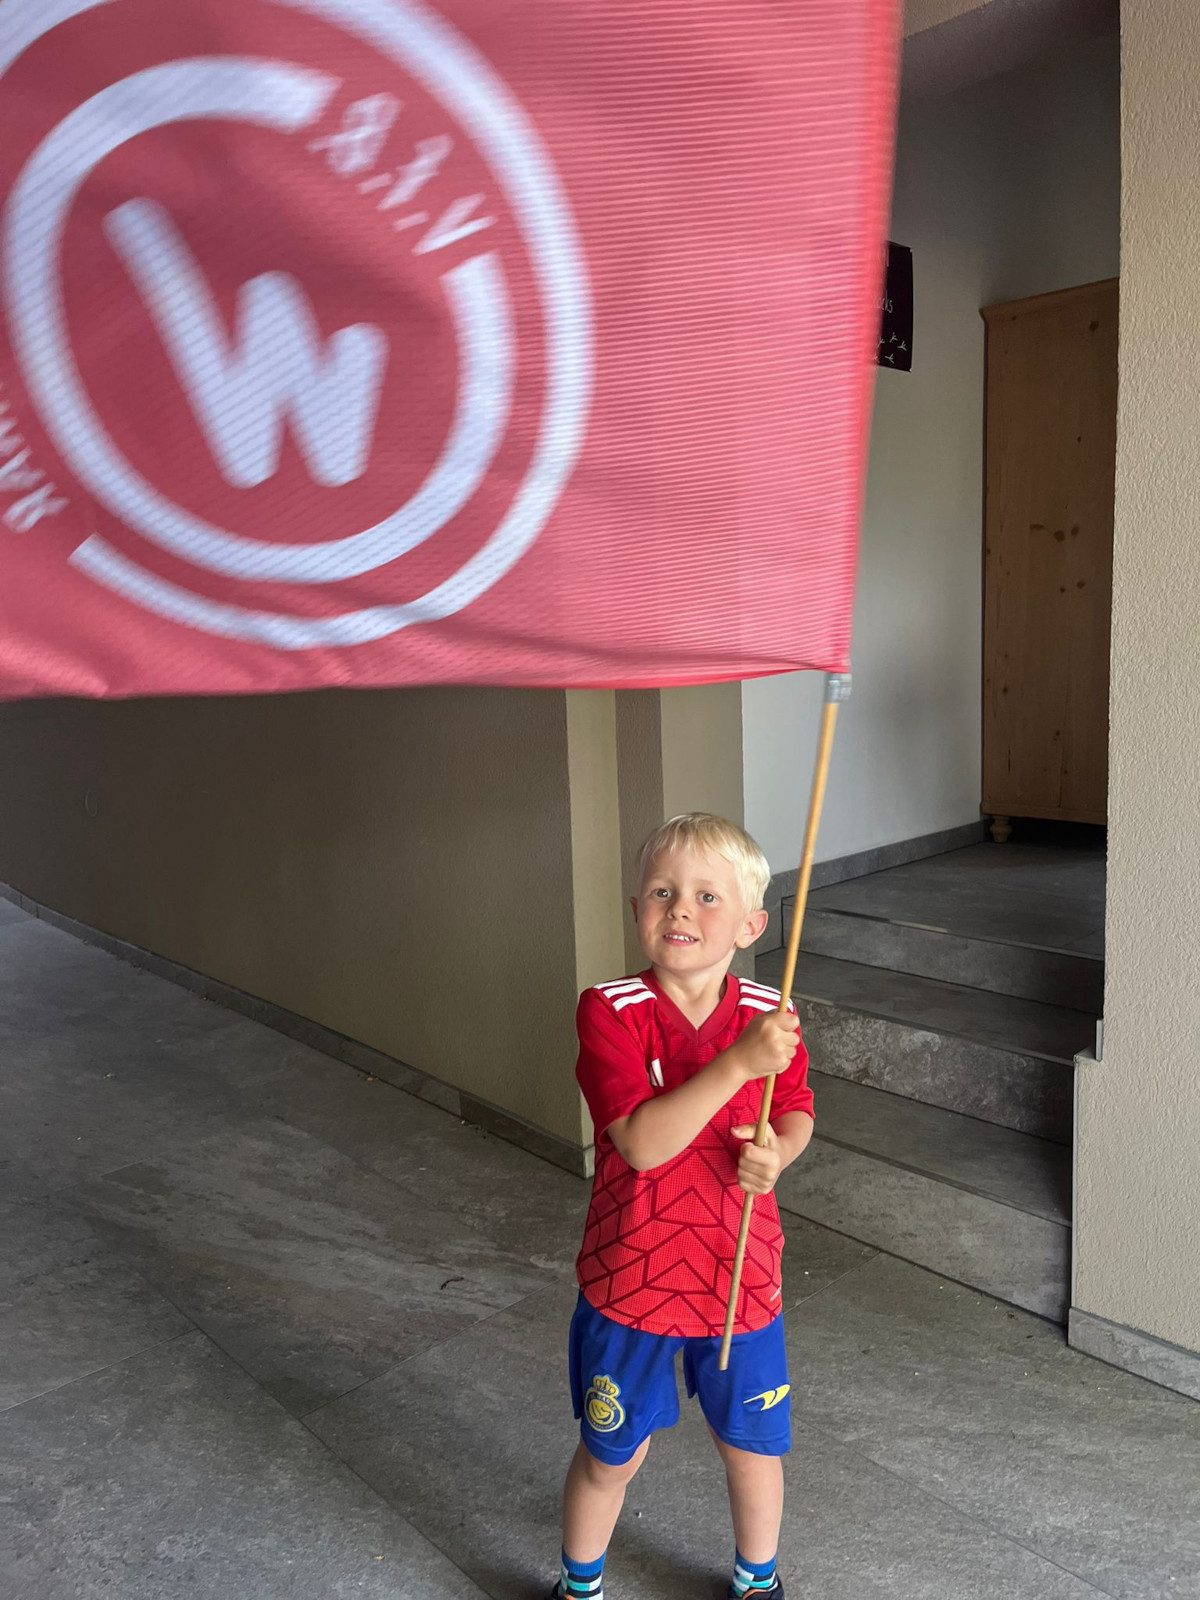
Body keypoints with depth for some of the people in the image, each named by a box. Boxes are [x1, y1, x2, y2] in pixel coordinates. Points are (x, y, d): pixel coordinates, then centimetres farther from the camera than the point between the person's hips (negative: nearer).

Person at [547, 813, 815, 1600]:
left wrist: (776, 1154, -17)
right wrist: (737, 1065, -38)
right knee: (612, 1456, 20)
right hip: (630, 1278, -2)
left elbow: (795, 1110, 5)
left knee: (754, 1448, 23)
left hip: (740, 1278, 3)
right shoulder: (610, 1011, -21)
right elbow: (642, 1142, -30)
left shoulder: (768, 1015, -10)